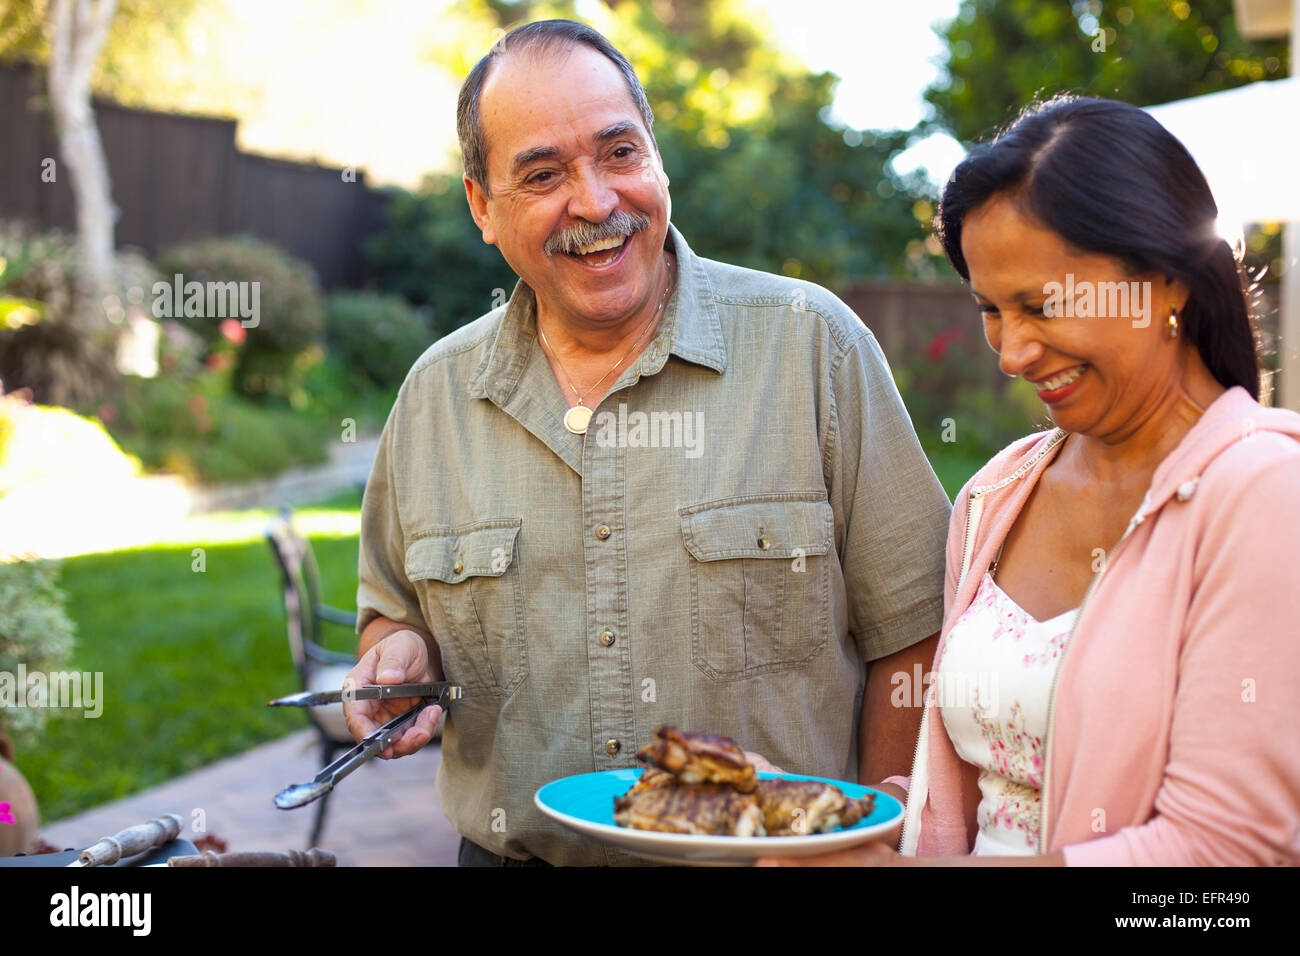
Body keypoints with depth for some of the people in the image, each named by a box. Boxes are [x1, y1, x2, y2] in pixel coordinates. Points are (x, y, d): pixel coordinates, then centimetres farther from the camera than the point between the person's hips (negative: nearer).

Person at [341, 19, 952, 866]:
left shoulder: (812, 343, -11)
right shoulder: (435, 393, -1)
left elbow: (909, 631, -8)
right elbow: (393, 602, 13)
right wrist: (401, 650, -8)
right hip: (511, 852, 3)